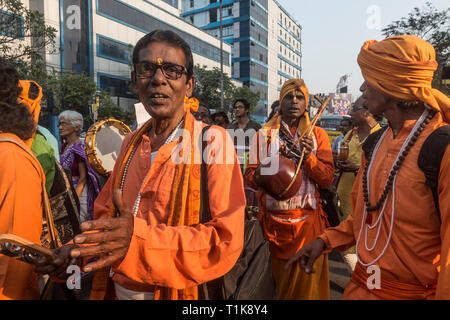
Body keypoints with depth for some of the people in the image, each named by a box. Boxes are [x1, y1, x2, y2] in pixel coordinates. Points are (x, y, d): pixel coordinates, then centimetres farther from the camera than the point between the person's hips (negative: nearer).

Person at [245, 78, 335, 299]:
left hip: (308, 220, 1)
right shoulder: (263, 134, 5)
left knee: (309, 281, 7)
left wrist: (308, 157, -16)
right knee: (280, 280, 10)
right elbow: (250, 176, 1)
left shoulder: (318, 135, 8)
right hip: (275, 220, 0)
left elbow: (327, 179, 0)